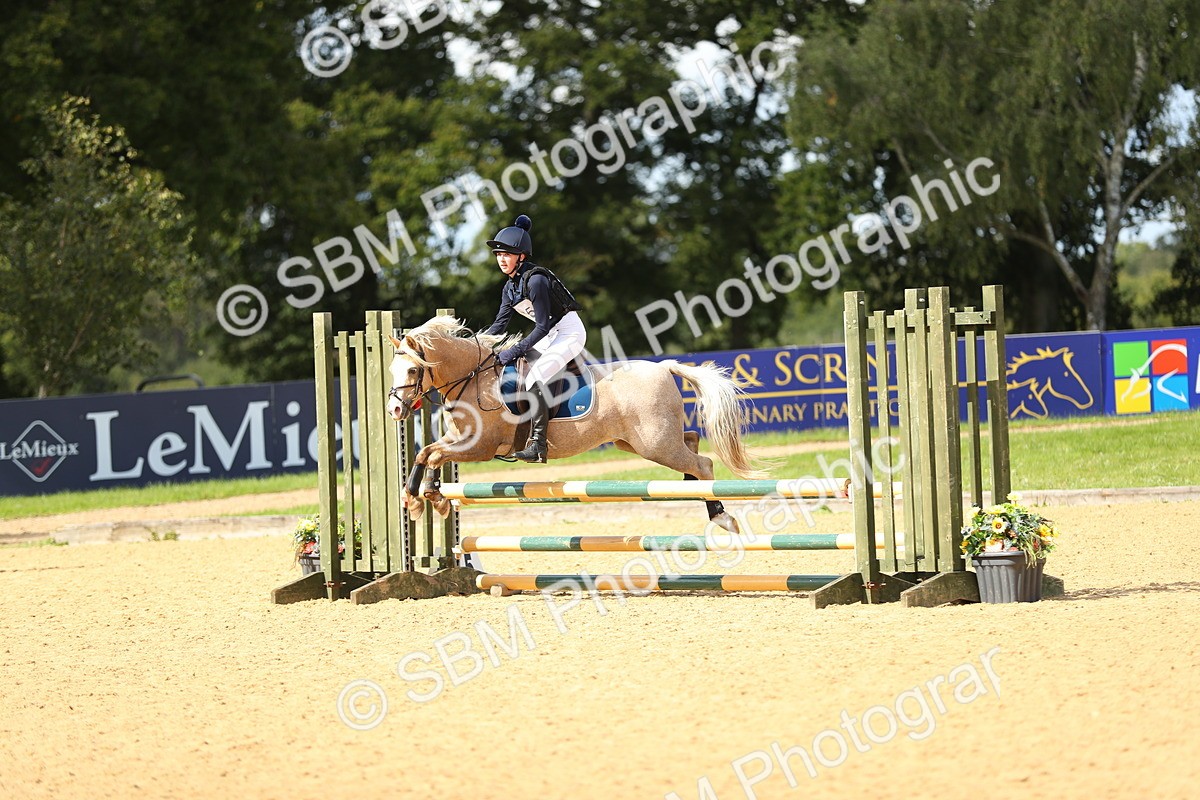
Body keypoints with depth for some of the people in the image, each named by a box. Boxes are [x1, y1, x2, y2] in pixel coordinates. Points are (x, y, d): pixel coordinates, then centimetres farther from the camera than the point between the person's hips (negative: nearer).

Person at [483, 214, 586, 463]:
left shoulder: (536, 280, -23)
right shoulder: (509, 288, 5)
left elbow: (542, 326, -24)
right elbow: (500, 324, 9)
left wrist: (514, 351, -26)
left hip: (570, 332, -10)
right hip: (550, 335, 10)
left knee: (534, 379, -24)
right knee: (509, 372, 4)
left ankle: (537, 446, -26)